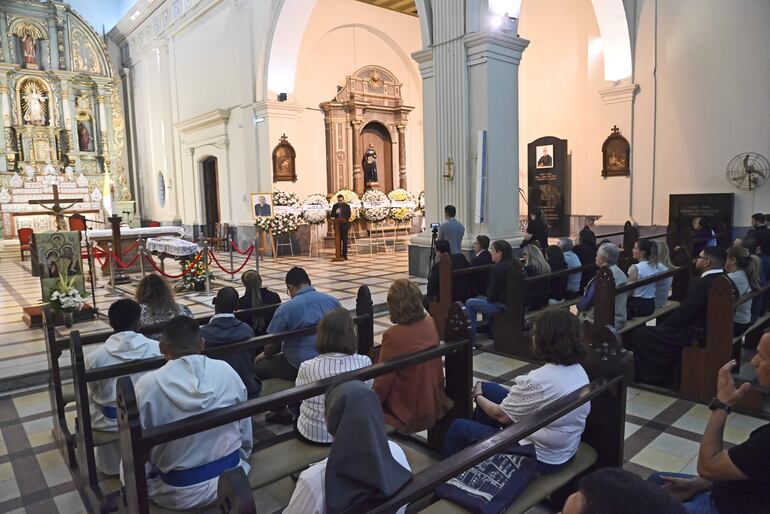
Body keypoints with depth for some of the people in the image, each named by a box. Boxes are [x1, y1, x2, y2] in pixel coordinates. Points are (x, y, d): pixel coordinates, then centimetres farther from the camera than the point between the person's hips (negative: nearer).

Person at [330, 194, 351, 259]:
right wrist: (336, 212, -14)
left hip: (344, 225, -2)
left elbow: (349, 215, -1)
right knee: (338, 240, 5)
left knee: (345, 240, -5)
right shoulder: (335, 206, 10)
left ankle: (344, 255, -2)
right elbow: (332, 215, 5)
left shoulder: (347, 206, 3)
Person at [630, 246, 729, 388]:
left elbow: (683, 313, -21)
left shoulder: (700, 283, -24)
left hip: (697, 335, -10)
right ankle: (668, 380, 32)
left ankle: (649, 378, 15)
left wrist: (661, 326, -5)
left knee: (641, 334, -4)